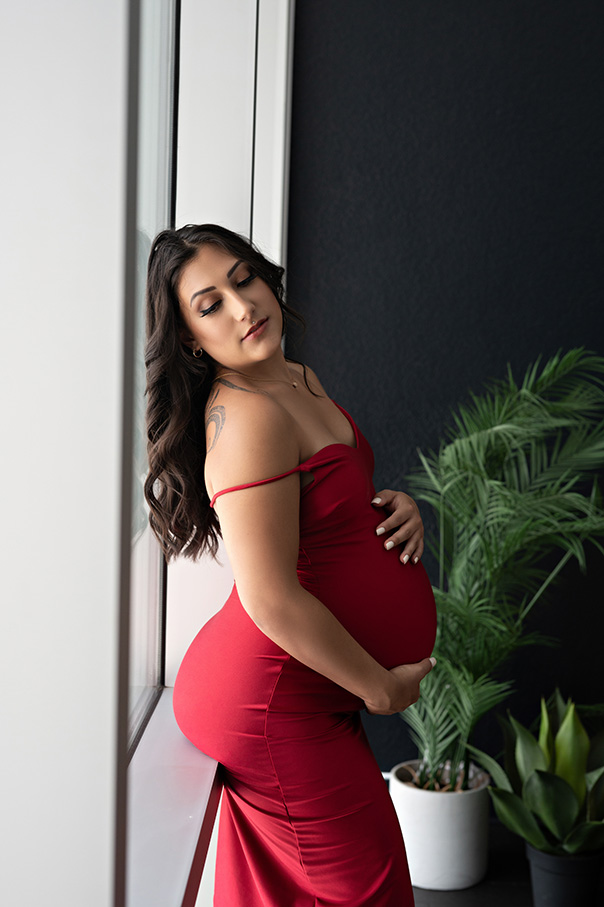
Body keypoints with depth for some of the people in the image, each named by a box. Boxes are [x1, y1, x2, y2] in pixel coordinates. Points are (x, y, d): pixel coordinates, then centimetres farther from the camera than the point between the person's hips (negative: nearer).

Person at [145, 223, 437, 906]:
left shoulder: (301, 382, 7)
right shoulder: (246, 415, -23)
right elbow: (272, 598, -27)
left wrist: (397, 510, -1)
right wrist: (381, 686, -15)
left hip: (306, 692, 9)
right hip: (270, 701, -9)